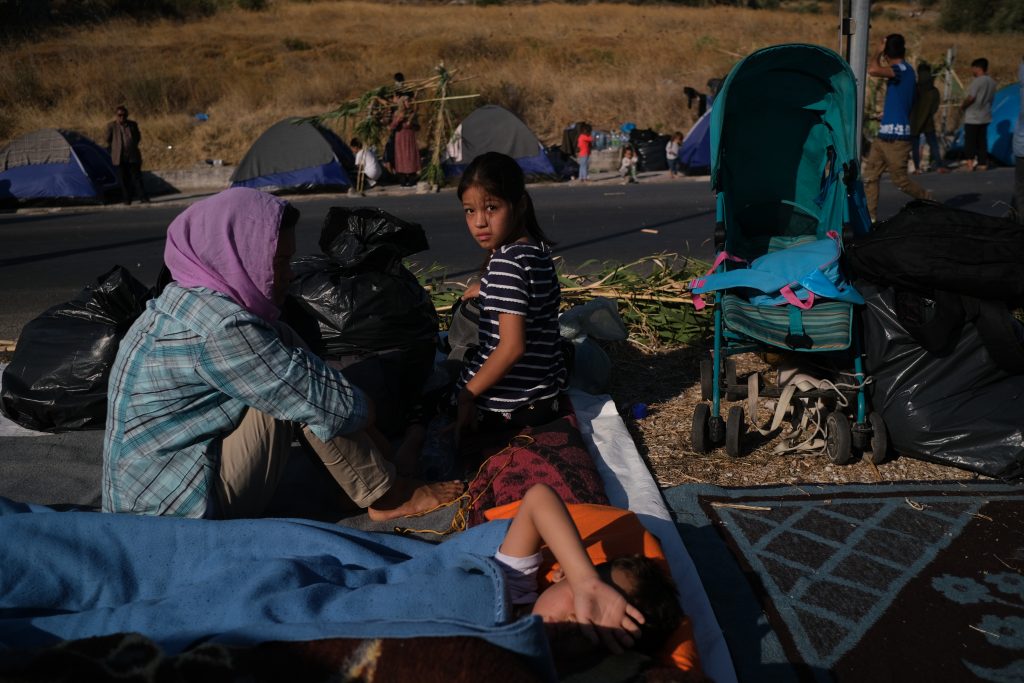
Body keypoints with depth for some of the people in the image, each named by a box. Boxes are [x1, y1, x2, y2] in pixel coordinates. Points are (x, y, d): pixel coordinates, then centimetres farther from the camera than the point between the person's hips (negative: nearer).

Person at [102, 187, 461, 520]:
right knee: (300, 392, -17)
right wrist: (364, 408, 0)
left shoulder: (190, 302, 2)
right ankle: (387, 497, 0)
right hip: (181, 509, -9)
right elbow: (332, 407, -22)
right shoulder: (221, 327, -27)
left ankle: (385, 469, 8)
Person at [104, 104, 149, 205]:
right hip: (119, 158, -1)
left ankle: (143, 198, 0)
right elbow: (108, 140, 10)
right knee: (123, 179, 3)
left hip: (133, 156, 1)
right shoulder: (111, 126, -1)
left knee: (136, 177, 0)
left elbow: (138, 137, 18)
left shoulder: (133, 125, 5)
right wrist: (115, 150, 15)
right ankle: (127, 199, 10)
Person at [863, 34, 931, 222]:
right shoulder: (904, 71, 15)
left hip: (897, 137, -9)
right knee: (870, 176, 2)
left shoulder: (902, 69, -15)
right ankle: (870, 217, 2)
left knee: (900, 180, 0)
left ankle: (928, 199, 22)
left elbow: (872, 70, -30)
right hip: (884, 135, 9)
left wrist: (879, 52, -12)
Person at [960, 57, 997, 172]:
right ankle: (982, 163, 11)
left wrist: (962, 106, -4)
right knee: (982, 140, 10)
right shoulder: (991, 82, 9)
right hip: (985, 116, 7)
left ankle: (970, 163, -2)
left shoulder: (977, 81, -16)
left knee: (970, 141, 0)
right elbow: (990, 99, 13)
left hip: (973, 117, -7)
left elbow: (971, 98, -20)